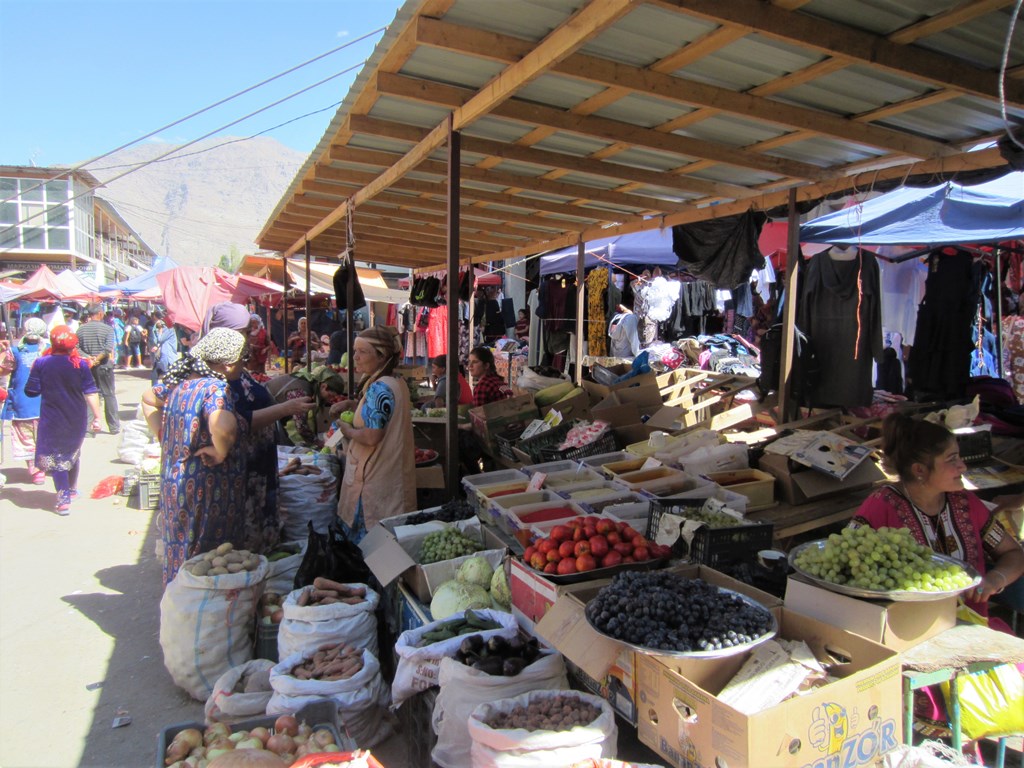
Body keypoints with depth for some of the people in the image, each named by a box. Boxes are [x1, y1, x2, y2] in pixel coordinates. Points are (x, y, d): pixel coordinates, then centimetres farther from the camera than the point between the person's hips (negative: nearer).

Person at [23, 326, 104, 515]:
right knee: (73, 453, 22)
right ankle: (72, 489, 39)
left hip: (52, 420, -2)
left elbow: (31, 391, -6)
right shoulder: (80, 364, -8)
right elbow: (91, 393, -9)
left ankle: (64, 499, -7)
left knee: (55, 457, 4)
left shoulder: (41, 363, -10)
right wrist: (96, 416, -3)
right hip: (77, 420, 2)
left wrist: (34, 370, 10)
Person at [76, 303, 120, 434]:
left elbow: (76, 348, -5)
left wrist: (88, 358, -10)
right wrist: (97, 358, -13)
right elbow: (109, 348, -20)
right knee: (109, 395, 5)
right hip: (104, 366, -3)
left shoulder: (81, 329, 2)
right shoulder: (107, 329, -9)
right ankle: (114, 427, 10)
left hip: (87, 367, 3)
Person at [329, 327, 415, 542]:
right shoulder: (397, 384, 9)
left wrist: (346, 430, -7)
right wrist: (351, 405, 10)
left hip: (375, 482, -9)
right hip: (394, 478, 9)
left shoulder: (379, 388, -19)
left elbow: (371, 436, -24)